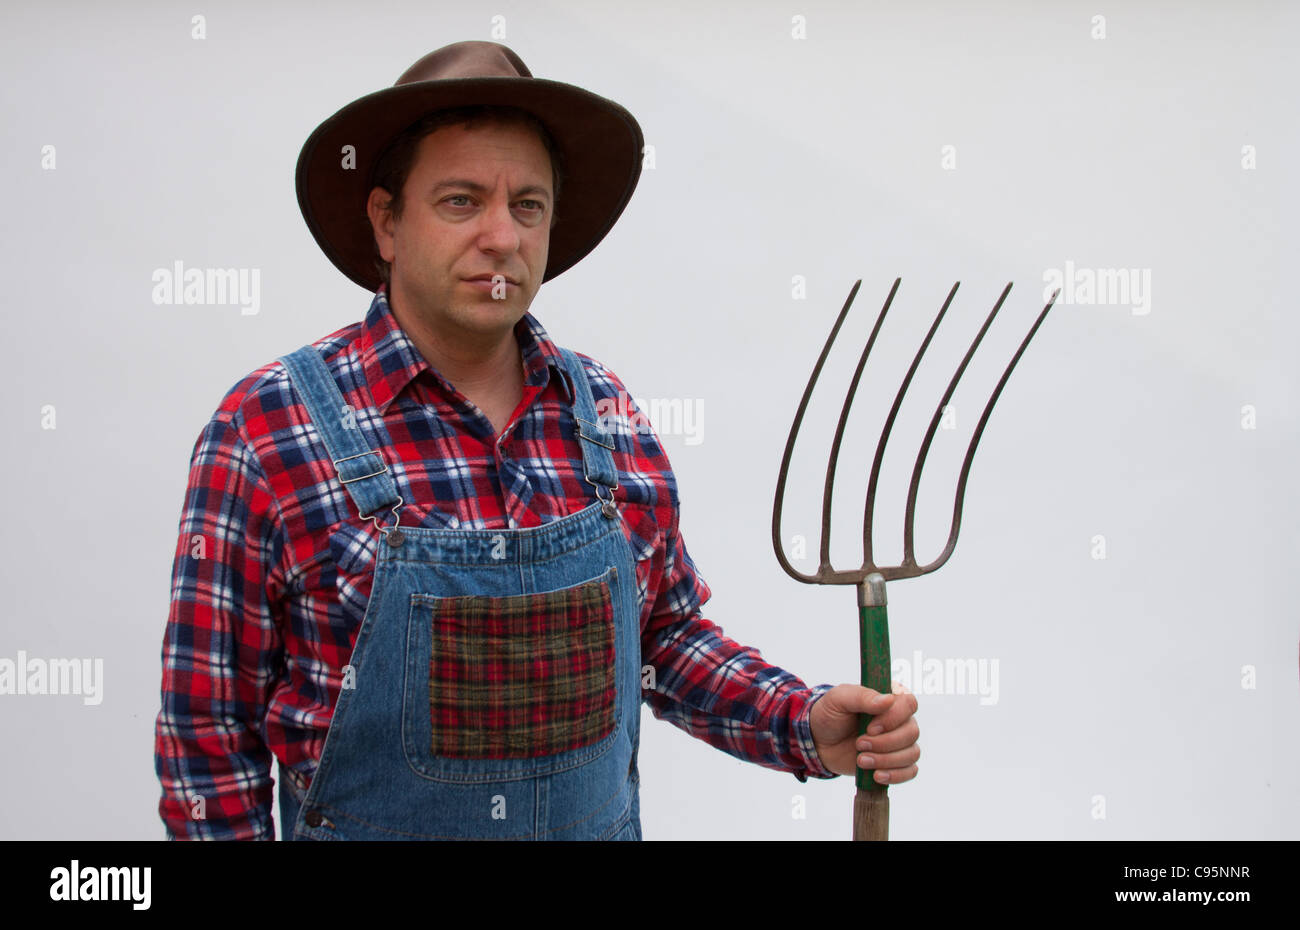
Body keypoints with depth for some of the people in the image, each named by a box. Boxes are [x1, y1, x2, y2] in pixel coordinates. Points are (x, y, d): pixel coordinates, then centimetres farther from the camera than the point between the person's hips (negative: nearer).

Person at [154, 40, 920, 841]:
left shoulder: (607, 414, -2)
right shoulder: (267, 430, -14)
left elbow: (667, 633, 7)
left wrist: (808, 728, -6)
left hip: (606, 822, 4)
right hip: (371, 826, -4)